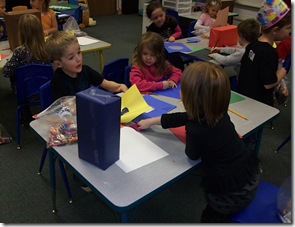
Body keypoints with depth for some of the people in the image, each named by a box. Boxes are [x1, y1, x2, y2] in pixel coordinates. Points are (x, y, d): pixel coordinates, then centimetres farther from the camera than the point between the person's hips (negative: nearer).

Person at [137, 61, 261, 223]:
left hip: (232, 195, -7)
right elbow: (184, 118, 5)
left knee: (211, 217, 23)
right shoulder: (219, 113, -9)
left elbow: (192, 155, -12)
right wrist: (151, 121, 15)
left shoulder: (196, 129, -34)